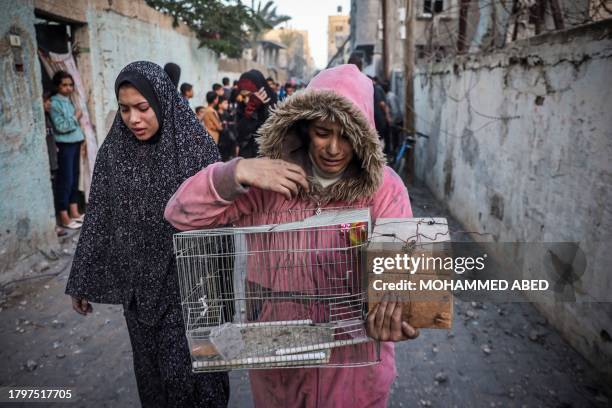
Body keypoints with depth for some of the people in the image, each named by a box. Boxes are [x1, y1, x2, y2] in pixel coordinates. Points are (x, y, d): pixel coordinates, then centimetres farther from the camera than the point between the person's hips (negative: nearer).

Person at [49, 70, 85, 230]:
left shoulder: (68, 100, 12)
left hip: (75, 143, 9)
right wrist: (76, 117, -11)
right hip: (64, 146, -8)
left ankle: (74, 212, 22)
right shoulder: (55, 103, -13)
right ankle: (64, 217, 3)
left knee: (75, 178, 12)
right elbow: (61, 127, -19)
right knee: (66, 180, -5)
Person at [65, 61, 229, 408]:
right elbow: (98, 219, 5)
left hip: (188, 280, -3)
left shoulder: (195, 145, -12)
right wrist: (82, 283, 10)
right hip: (139, 283, 4)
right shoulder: (114, 151, -1)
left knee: (186, 367, 4)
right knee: (152, 367, 17)